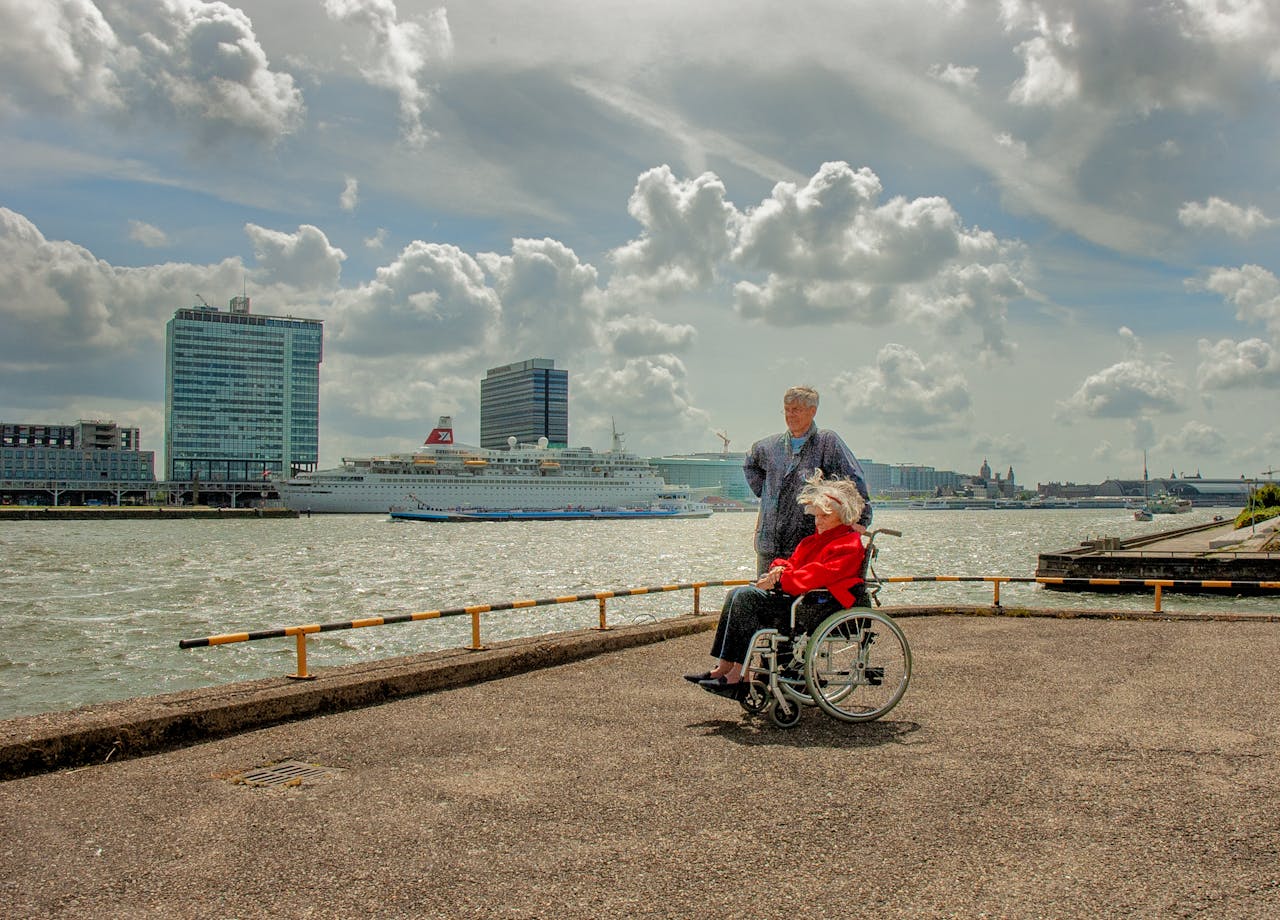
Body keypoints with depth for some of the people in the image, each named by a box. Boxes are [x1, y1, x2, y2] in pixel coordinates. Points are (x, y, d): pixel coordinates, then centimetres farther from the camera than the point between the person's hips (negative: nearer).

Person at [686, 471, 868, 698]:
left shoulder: (849, 544, -8)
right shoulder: (816, 539, 24)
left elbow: (818, 574, -20)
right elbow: (794, 562, 21)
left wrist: (780, 581, -21)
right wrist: (779, 569, -4)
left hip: (820, 609, -10)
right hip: (800, 597, 10)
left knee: (747, 596, -22)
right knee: (737, 594, -3)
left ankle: (737, 676, -23)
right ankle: (723, 668, -9)